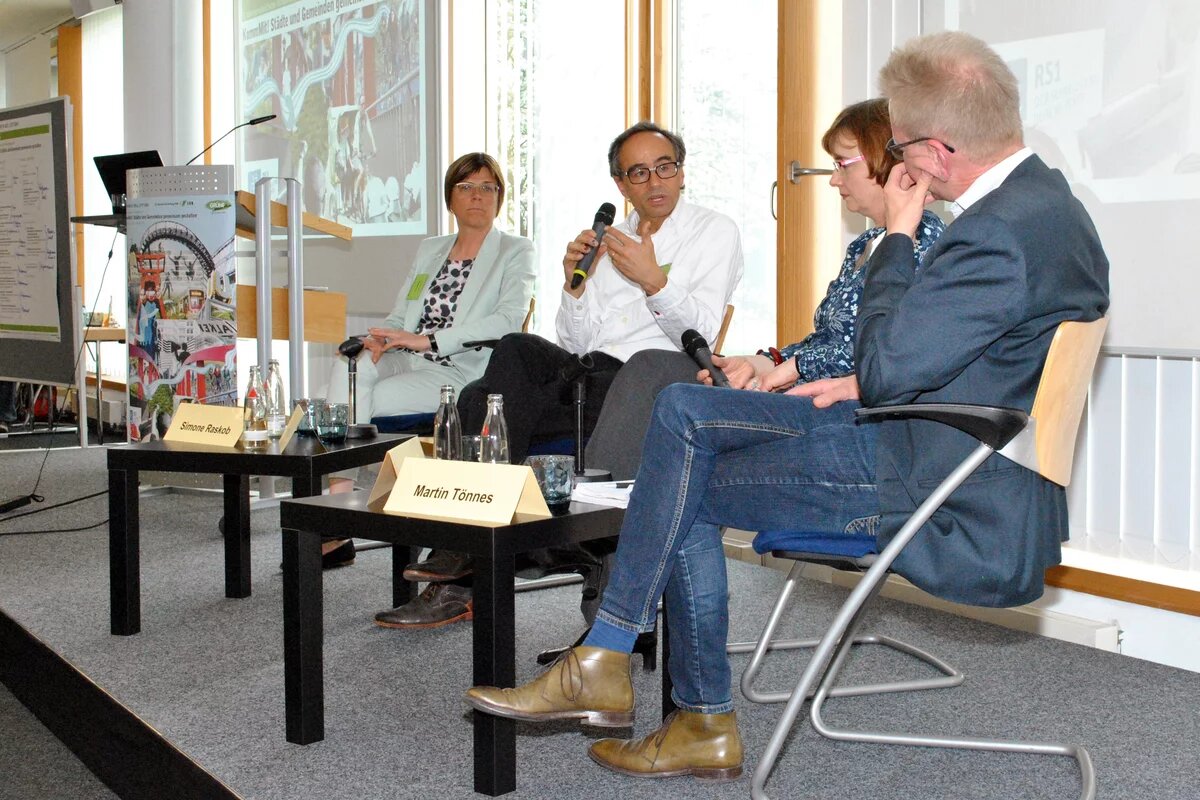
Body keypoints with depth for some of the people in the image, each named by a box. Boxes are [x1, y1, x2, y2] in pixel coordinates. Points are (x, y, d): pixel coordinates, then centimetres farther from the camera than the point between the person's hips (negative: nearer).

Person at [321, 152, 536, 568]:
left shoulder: (515, 252, 5)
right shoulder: (429, 250, 23)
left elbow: (509, 319, -13)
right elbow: (399, 318, 19)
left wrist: (427, 340, -20)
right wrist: (379, 340, -7)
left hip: (463, 374, -5)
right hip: (406, 362, 5)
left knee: (367, 400, -28)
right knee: (349, 365, -28)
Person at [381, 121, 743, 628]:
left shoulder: (715, 233, 9)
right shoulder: (611, 242, 25)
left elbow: (700, 334, -5)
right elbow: (574, 342, 17)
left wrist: (653, 281, -18)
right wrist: (575, 283, 1)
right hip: (582, 370, 6)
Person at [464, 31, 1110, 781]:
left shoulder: (1002, 232, -25)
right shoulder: (1042, 196, 9)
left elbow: (885, 366, -21)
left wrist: (898, 236, -11)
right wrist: (867, 382, 6)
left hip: (955, 508, -10)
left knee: (690, 489, -4)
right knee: (681, 409, 5)